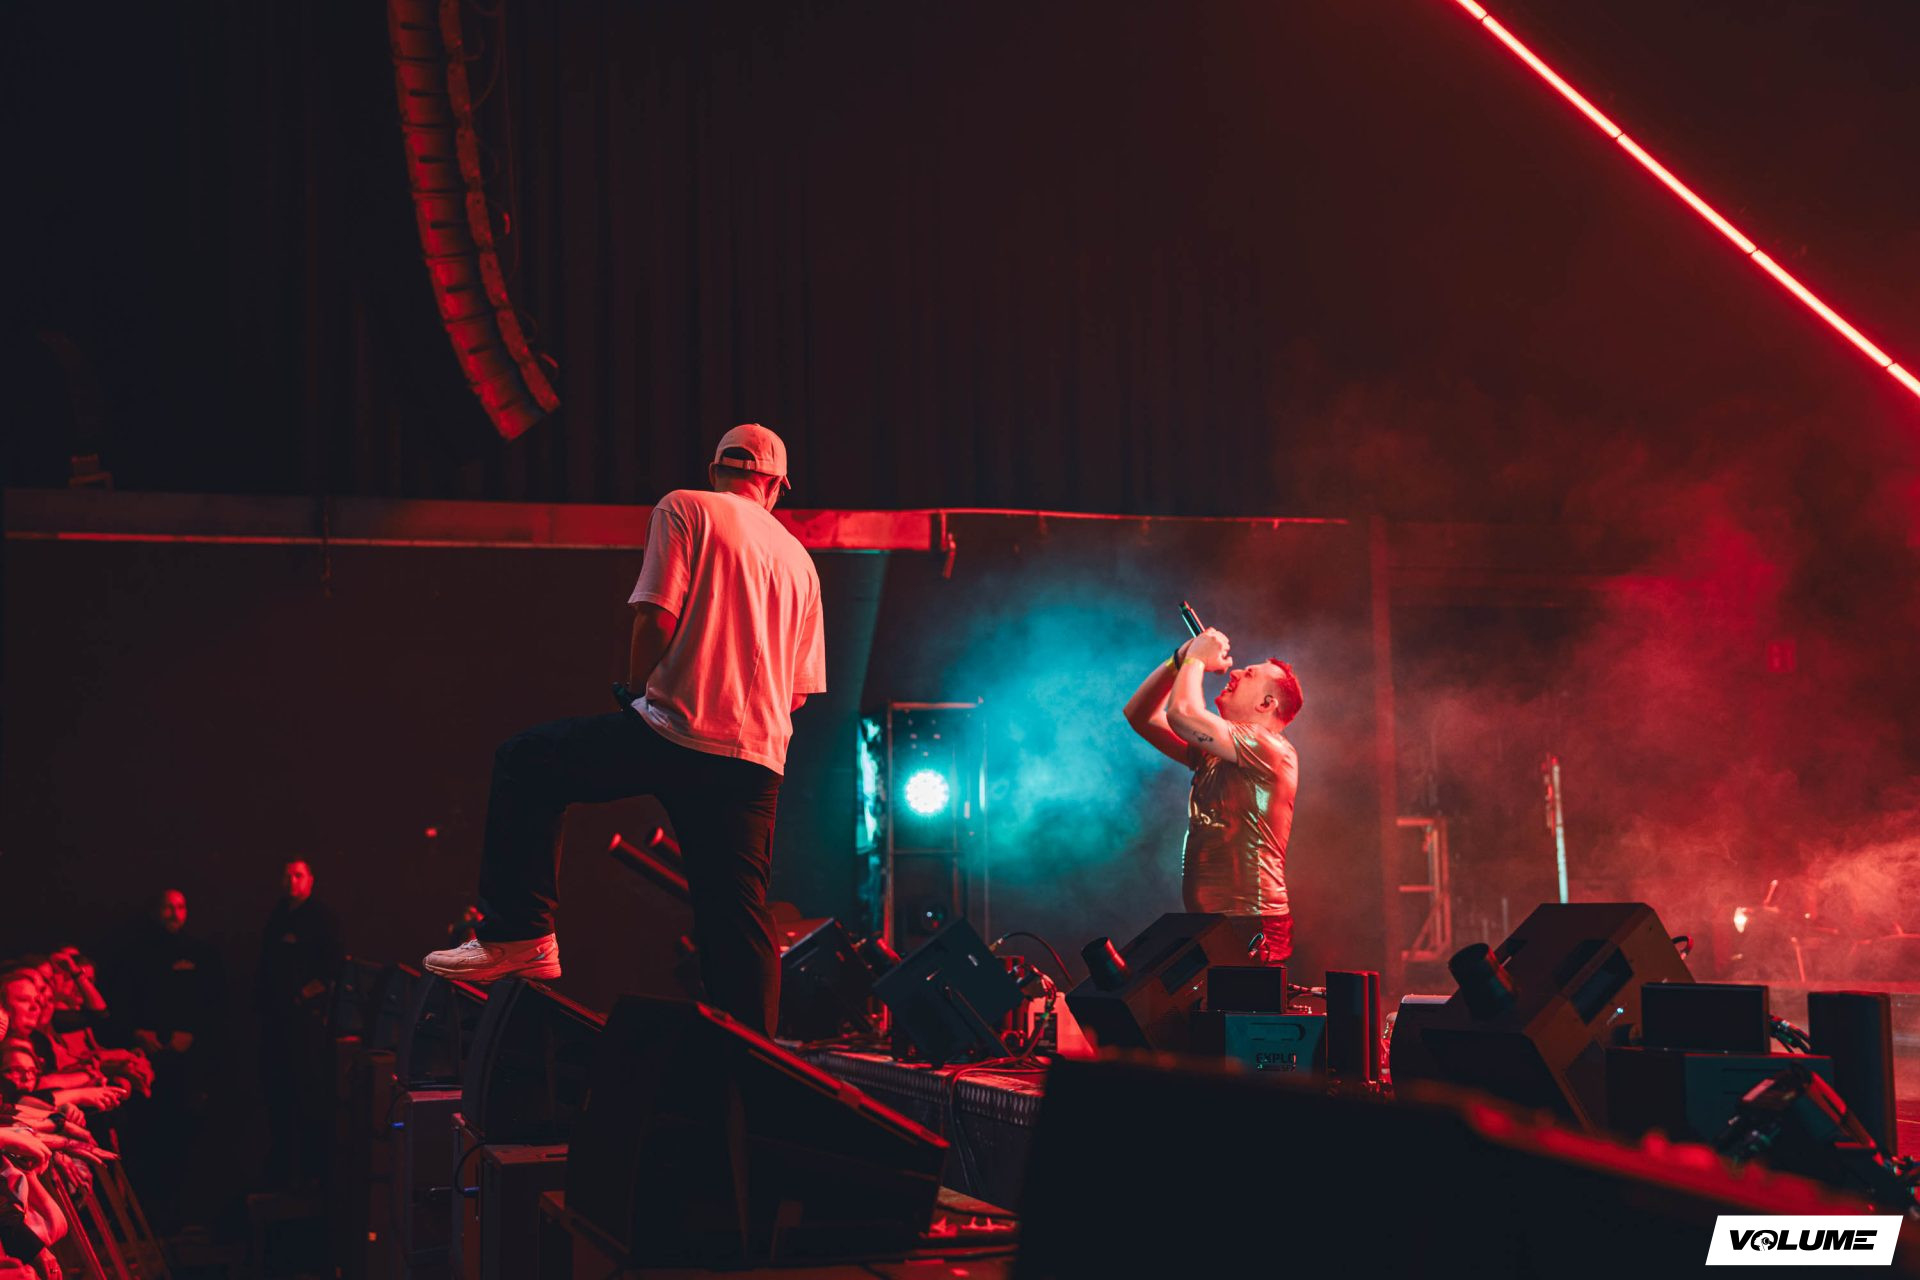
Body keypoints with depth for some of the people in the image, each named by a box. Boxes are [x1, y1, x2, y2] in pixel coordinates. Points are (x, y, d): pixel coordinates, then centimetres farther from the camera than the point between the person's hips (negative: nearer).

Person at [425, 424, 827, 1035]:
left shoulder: (684, 509, 5)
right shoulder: (800, 561, 22)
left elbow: (656, 619, -6)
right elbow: (799, 690, 20)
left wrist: (635, 696, 9)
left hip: (675, 731, -5)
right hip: (759, 757, 5)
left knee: (525, 763, 10)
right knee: (737, 921, 7)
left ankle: (519, 934, 2)